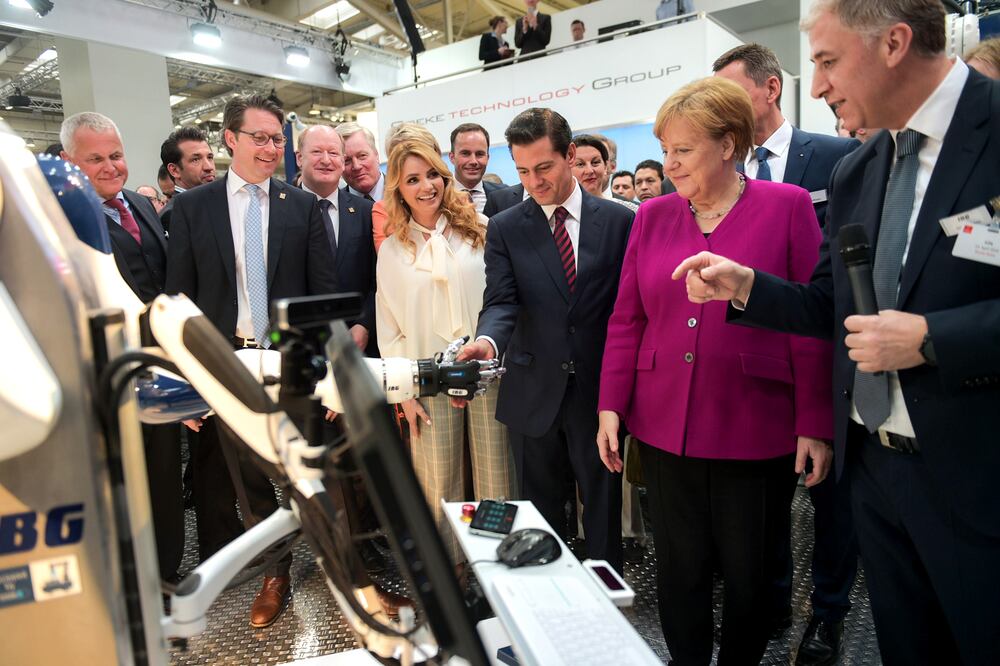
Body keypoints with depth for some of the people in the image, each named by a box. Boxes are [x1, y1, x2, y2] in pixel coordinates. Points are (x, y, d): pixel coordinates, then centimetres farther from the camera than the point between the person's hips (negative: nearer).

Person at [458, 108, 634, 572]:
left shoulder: (618, 220, 0)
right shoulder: (505, 228, 1)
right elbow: (501, 302, -9)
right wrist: (488, 341, -31)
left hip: (600, 391, 0)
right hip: (534, 395, 1)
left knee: (604, 510, 13)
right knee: (540, 515, 15)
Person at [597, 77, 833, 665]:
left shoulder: (787, 207, -2)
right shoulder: (653, 216, 6)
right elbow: (627, 319, 6)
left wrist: (816, 425, -6)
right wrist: (611, 406, 1)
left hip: (754, 430, -2)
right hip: (664, 427, 2)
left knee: (749, 573, 14)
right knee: (679, 570, 13)